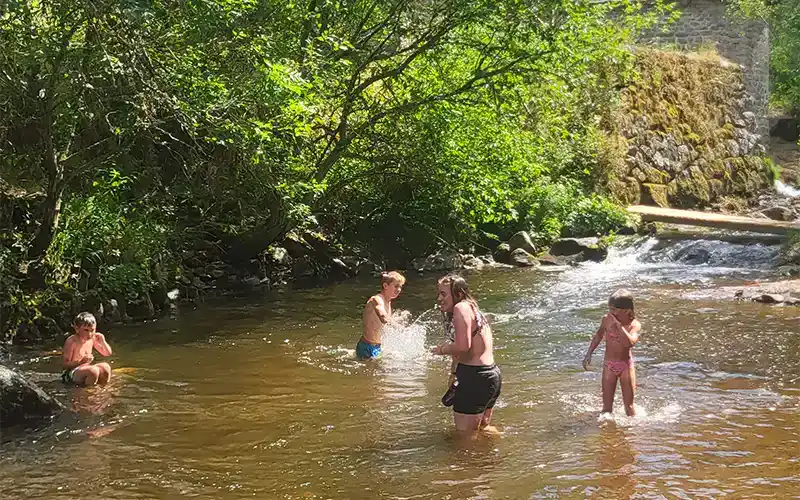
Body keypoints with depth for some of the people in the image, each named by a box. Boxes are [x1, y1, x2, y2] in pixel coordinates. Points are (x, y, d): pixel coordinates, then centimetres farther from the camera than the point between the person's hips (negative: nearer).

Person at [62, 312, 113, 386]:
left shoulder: (92, 339, 4)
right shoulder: (71, 341, -14)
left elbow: (107, 353, 15)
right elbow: (65, 364, -15)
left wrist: (102, 341, -3)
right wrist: (81, 361, -30)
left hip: (86, 370, 7)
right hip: (71, 374, -7)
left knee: (106, 367, -17)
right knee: (94, 371, -33)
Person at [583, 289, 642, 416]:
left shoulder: (634, 324, -16)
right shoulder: (607, 319, -8)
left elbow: (630, 343, -36)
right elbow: (599, 335, 13)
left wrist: (618, 324, -35)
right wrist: (589, 353, 8)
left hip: (626, 365, -2)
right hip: (609, 365, 2)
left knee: (629, 406, 6)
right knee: (607, 406, 5)